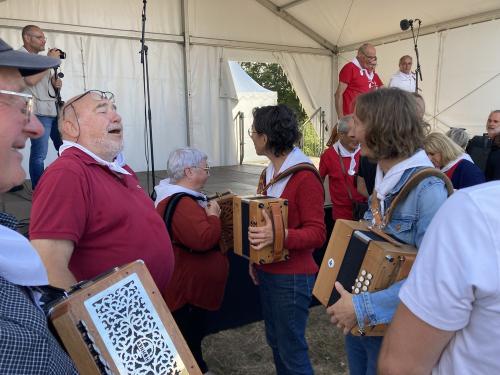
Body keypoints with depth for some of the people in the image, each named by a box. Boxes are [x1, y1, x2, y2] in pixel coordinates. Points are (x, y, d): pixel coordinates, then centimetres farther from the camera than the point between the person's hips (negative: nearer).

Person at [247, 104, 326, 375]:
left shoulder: (305, 178, -18)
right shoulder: (269, 173, 8)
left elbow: (317, 234, -19)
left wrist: (280, 236, -36)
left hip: (292, 277, -8)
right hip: (267, 271, 8)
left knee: (291, 349, 4)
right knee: (275, 341, 20)